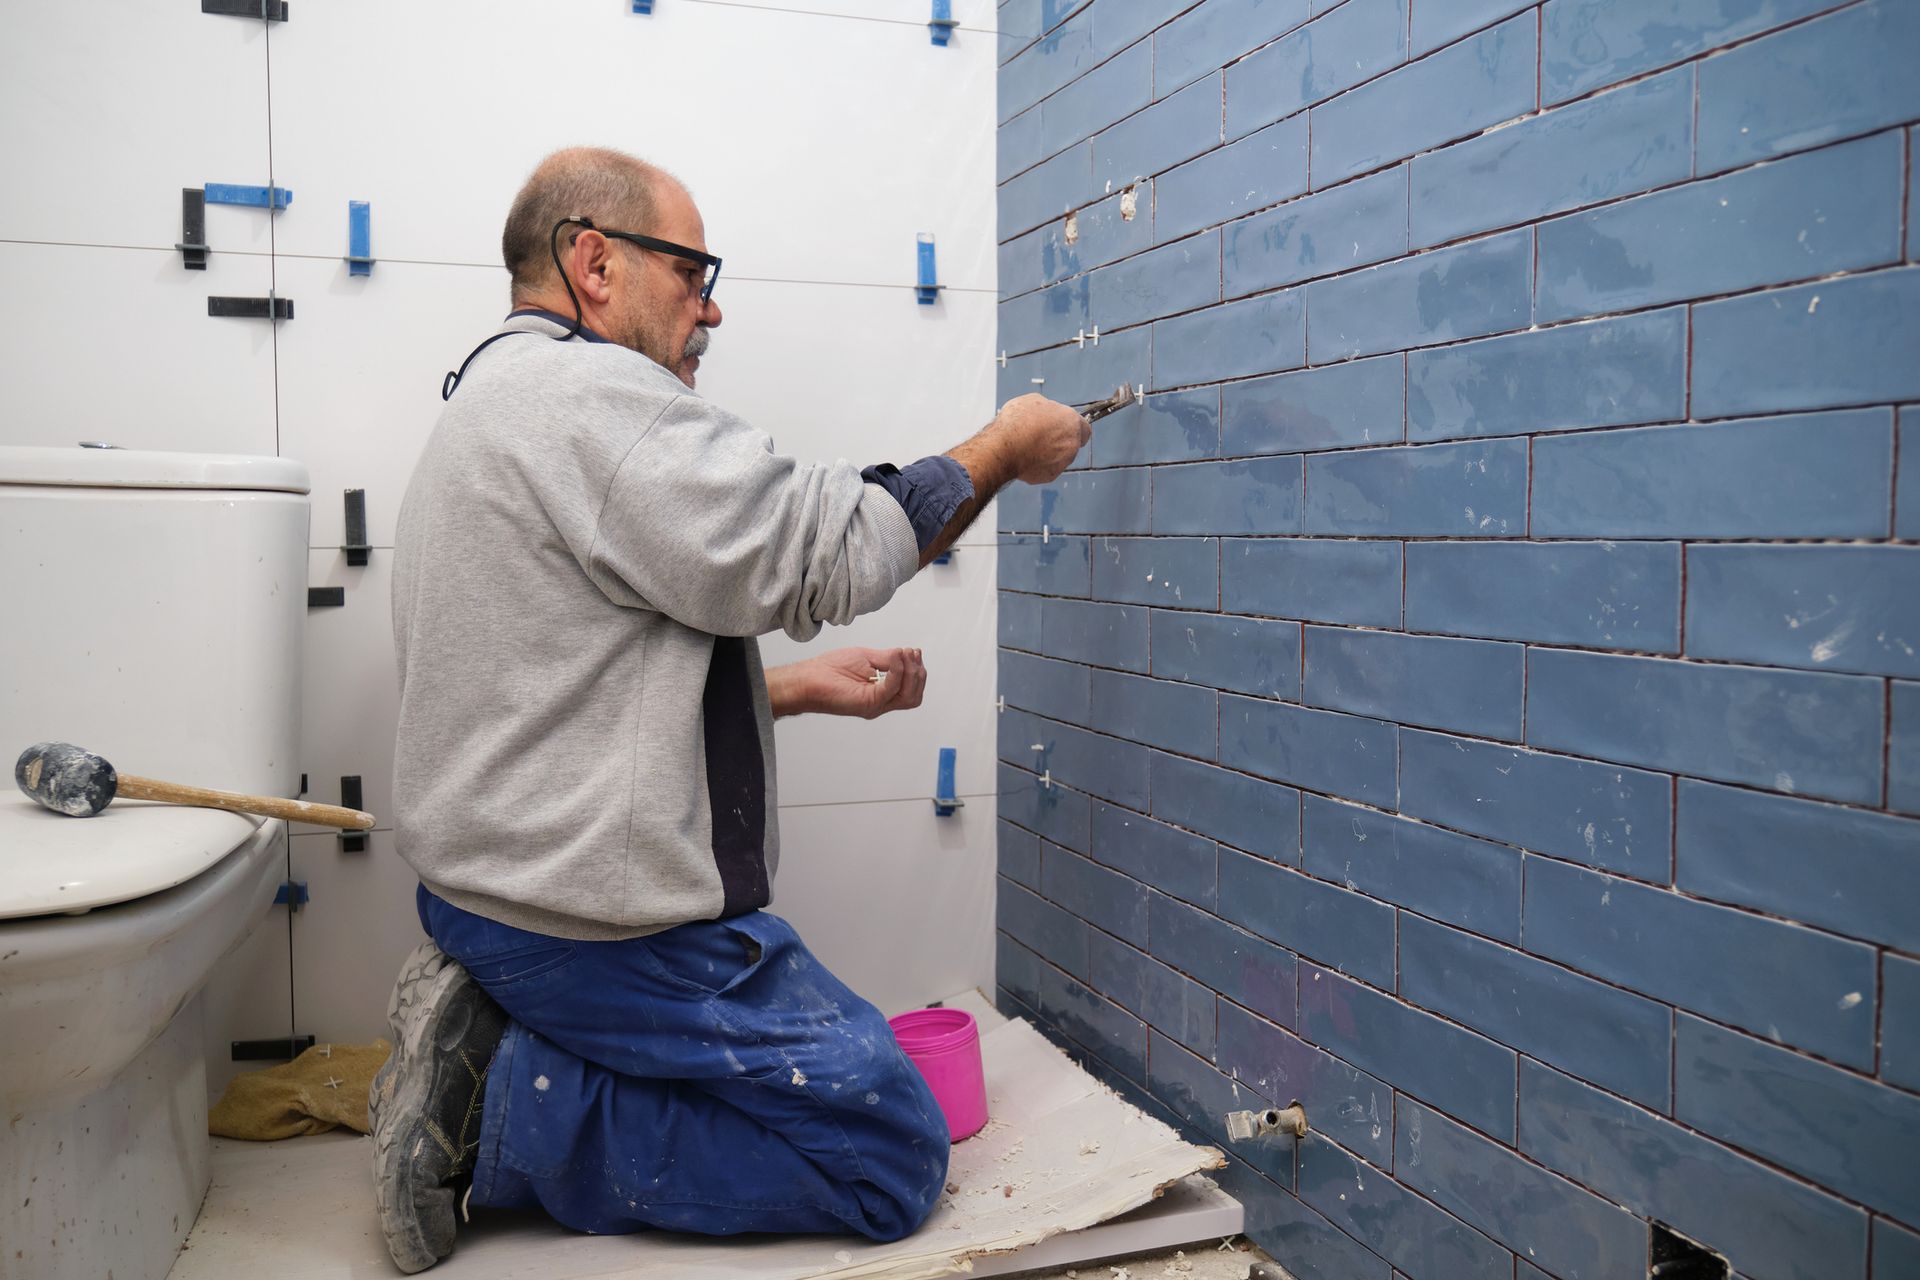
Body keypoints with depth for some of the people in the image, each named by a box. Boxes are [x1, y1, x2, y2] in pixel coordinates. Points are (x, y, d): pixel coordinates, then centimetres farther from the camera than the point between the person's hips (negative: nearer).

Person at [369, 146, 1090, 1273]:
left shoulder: (492, 404, 19)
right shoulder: (589, 392, -16)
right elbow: (820, 553, -19)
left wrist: (797, 689, 13)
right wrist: (1002, 451, -3)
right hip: (604, 926, -11)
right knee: (893, 1157, -4)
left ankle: (493, 1040, 8)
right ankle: (509, 1112, -6)